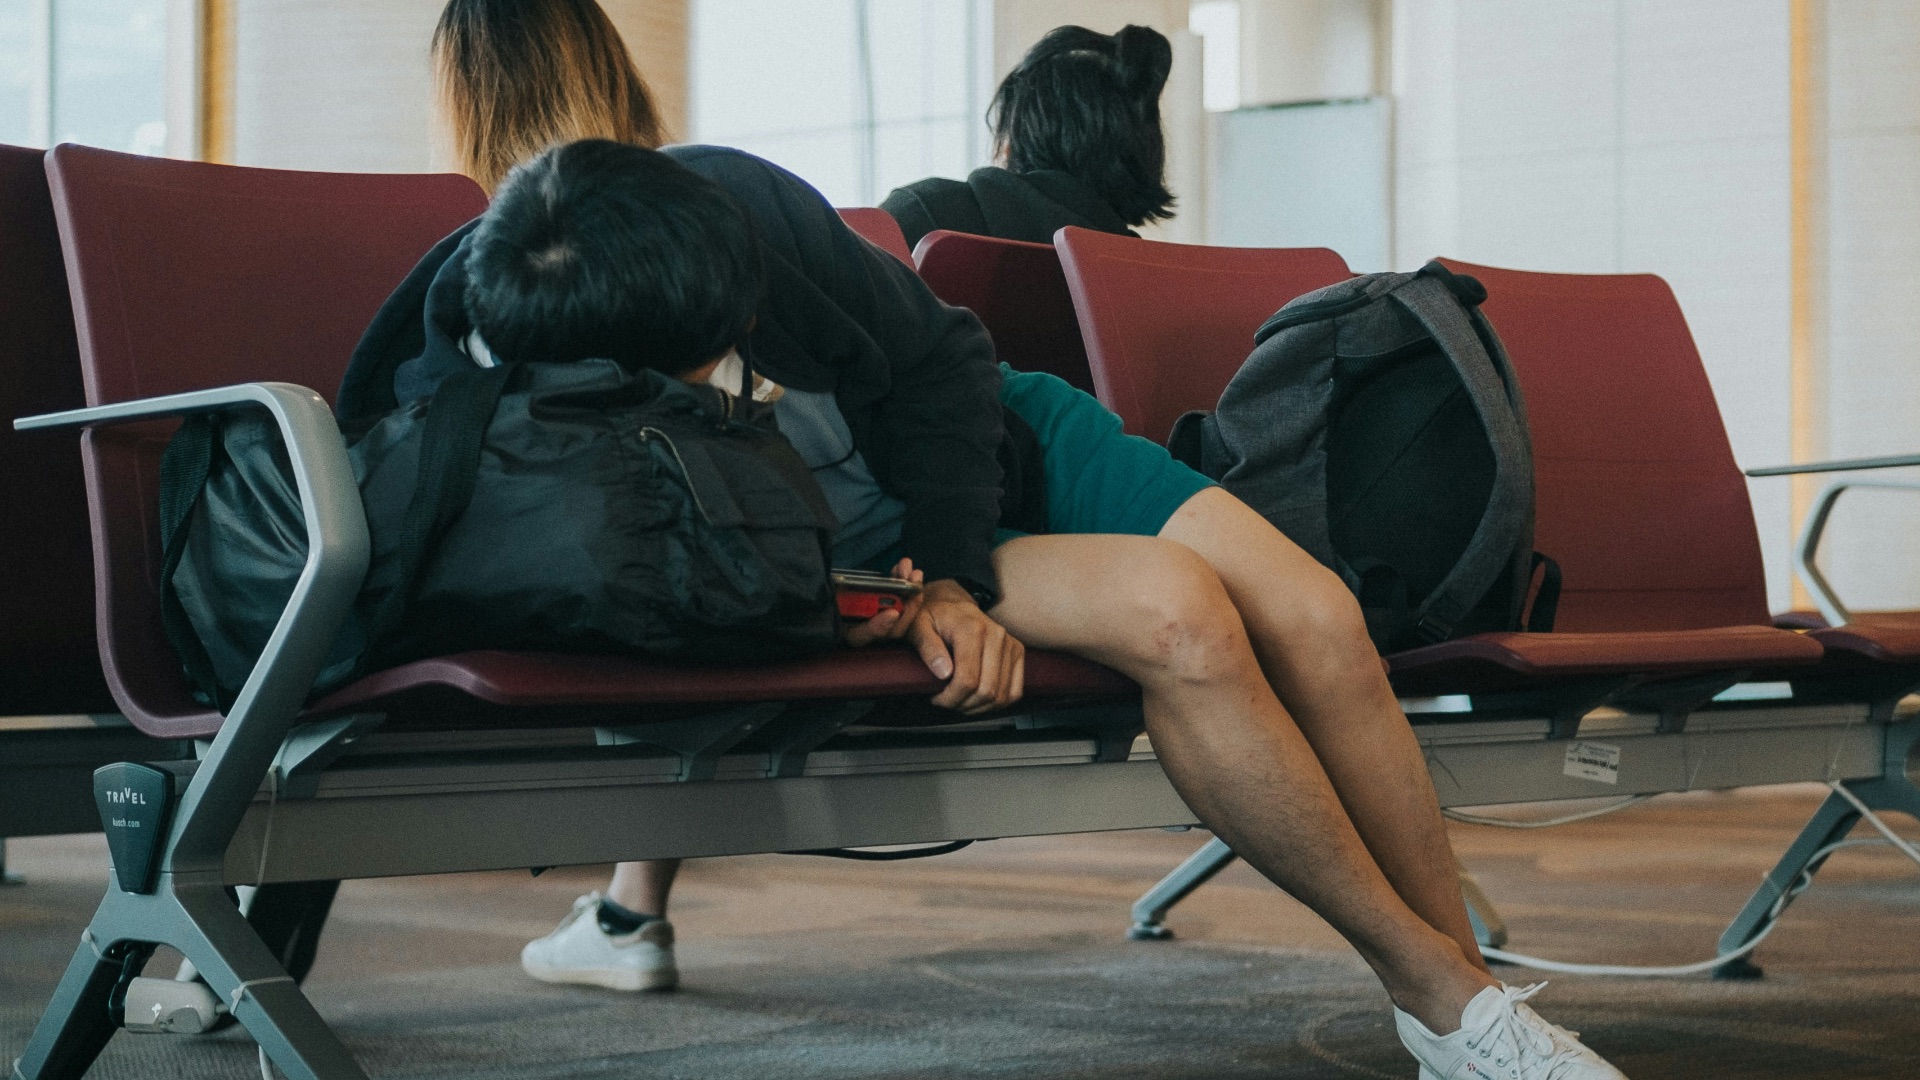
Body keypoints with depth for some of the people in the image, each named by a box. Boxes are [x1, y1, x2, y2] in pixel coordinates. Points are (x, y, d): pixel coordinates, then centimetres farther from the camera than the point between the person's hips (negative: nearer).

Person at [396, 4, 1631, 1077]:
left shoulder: (742, 200, -24)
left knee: (1317, 620, -16)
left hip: (981, 446, 3)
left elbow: (944, 356, -8)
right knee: (1177, 615, -30)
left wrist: (958, 581, -17)